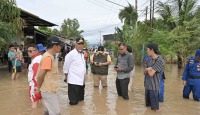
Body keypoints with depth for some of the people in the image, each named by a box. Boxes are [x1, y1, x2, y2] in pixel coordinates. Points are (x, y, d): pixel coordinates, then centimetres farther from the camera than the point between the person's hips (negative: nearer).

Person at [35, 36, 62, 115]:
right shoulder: (48, 57, -21)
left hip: (49, 90, 10)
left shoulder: (49, 56, 10)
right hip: (49, 90, -10)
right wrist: (38, 88, -10)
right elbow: (40, 75, -23)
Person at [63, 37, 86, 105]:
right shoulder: (71, 54, -14)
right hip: (74, 81, -8)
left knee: (80, 99, 20)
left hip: (81, 81, 8)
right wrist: (66, 77, -1)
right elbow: (66, 67, -9)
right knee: (74, 101, 1)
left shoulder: (82, 54, 12)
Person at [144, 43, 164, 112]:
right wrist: (148, 69, -12)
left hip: (154, 87, -7)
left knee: (155, 108, 2)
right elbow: (145, 73, 8)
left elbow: (151, 74, -20)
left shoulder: (160, 61, -16)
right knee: (148, 105, 17)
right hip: (147, 86, 7)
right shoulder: (149, 60, 8)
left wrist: (148, 70, 0)